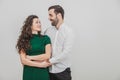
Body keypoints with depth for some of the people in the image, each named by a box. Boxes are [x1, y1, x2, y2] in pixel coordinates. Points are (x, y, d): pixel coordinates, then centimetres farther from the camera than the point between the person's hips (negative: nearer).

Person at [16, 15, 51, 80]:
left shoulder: (45, 38, 2)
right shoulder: (24, 40, 1)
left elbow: (47, 56, -7)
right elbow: (23, 60, -5)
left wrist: (30, 58, -7)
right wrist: (40, 64, -10)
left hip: (43, 73, 0)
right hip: (29, 73, 0)